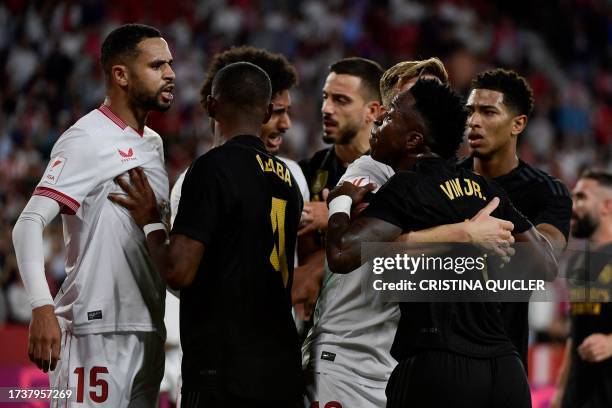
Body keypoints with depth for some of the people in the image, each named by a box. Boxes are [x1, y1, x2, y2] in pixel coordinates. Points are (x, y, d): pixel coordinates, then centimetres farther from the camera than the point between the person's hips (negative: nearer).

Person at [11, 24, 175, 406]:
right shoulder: (87, 140, -11)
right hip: (97, 330, -8)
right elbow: (29, 224, -20)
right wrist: (42, 307, -30)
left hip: (148, 329, 9)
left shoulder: (153, 144, 16)